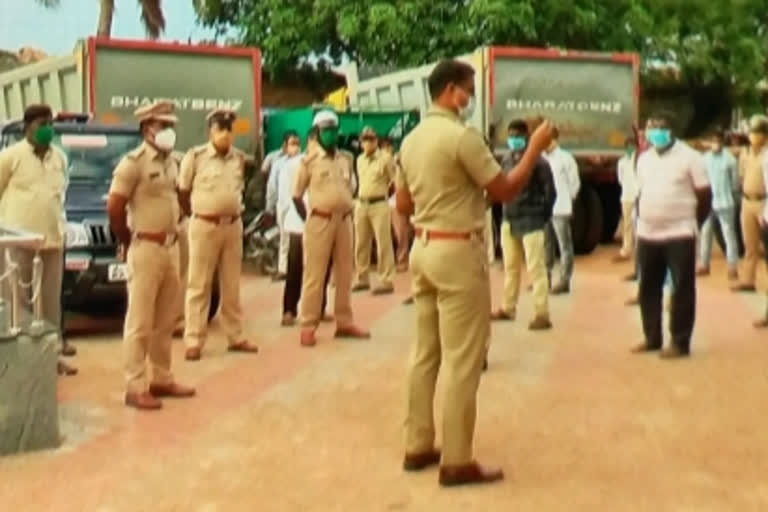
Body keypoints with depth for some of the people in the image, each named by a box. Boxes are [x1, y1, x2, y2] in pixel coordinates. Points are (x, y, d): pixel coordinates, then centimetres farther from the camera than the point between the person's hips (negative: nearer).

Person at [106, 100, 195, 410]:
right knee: (140, 322, -4)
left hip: (171, 247, 8)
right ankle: (135, 388, 1)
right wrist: (127, 243, -3)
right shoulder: (134, 163, -11)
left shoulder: (171, 162, 12)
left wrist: (173, 234, 12)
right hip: (146, 249, -8)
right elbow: (114, 207, -13)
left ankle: (162, 379, 23)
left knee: (165, 321, 14)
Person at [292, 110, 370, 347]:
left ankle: (344, 322, 20)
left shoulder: (345, 161, 11)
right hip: (320, 221, -5)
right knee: (314, 275, -3)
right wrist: (308, 220, -5)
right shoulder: (308, 161, -4)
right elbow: (297, 195, -1)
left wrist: (347, 212, 10)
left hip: (344, 221, 5)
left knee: (344, 274, 10)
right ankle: (308, 326, 1)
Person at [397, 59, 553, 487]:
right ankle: (457, 461, 2)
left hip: (424, 248, 9)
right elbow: (505, 190, -12)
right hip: (458, 251, -9)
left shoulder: (412, 139, 11)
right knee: (462, 359, -3)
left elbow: (403, 205, 16)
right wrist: (536, 147, -3)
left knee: (426, 352, 13)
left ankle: (418, 446, 20)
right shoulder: (462, 136, -14)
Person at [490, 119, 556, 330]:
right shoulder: (506, 160, 8)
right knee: (510, 267, 17)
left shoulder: (538, 162, -11)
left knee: (536, 269, -5)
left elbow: (550, 192, -9)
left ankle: (542, 315, -1)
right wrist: (506, 212, 7)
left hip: (531, 222, -7)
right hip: (509, 221, 7)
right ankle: (508, 308, 29)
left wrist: (543, 216, -6)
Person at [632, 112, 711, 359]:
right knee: (648, 288, 11)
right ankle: (652, 338, 23)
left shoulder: (689, 157, -6)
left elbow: (705, 196, -4)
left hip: (679, 235, -6)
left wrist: (692, 223, 1)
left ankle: (680, 342, 6)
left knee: (682, 289, 0)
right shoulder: (644, 159, 12)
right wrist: (642, 220, 12)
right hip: (647, 235, 6)